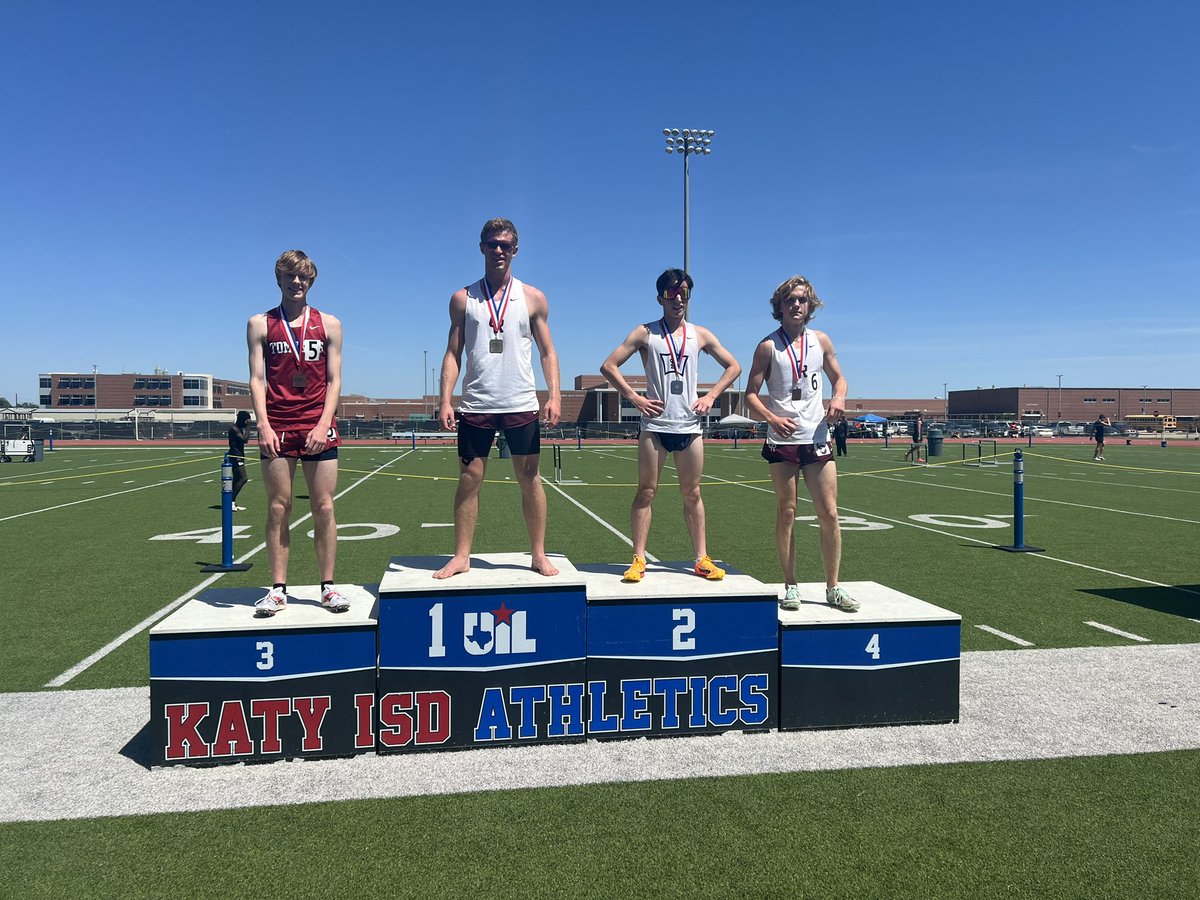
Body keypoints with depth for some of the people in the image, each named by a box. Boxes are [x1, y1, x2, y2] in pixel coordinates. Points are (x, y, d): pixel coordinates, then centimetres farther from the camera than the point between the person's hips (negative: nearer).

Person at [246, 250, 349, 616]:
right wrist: (263, 425, -9)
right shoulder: (260, 324, 10)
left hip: (318, 427, 0)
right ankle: (278, 589, 8)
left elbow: (334, 380, 6)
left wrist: (324, 424, -7)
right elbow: (257, 379, 4)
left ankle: (328, 586, 8)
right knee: (278, 508, 2)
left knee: (324, 508, 0)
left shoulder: (329, 324, 11)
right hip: (277, 428, 0)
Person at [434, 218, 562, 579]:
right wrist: (445, 400, -4)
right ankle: (461, 556, 12)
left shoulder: (533, 298, 7)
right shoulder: (463, 299, 8)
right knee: (469, 481, 3)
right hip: (476, 405, 0)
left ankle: (538, 555, 14)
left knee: (530, 480, 4)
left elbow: (547, 351, 7)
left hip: (521, 406, 0)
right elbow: (453, 353, 7)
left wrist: (554, 394, -6)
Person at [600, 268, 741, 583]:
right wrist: (635, 398, -8)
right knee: (646, 492, 0)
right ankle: (639, 559, 3)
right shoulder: (645, 333, 3)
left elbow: (733, 367, 17)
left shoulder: (700, 335, 10)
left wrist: (710, 396, 4)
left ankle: (702, 559, 12)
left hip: (689, 425, 2)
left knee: (692, 493, 7)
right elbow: (608, 366, -1)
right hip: (654, 424, -2)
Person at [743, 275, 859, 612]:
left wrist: (839, 399, -2)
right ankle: (791, 587, 13)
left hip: (817, 439, 3)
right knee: (786, 514, 3)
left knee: (829, 514, 2)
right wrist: (772, 418, -18)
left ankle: (833, 587, 14)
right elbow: (751, 393, -1)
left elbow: (838, 377, 21)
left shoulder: (821, 340, 10)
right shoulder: (769, 346, 0)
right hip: (782, 441, -3)